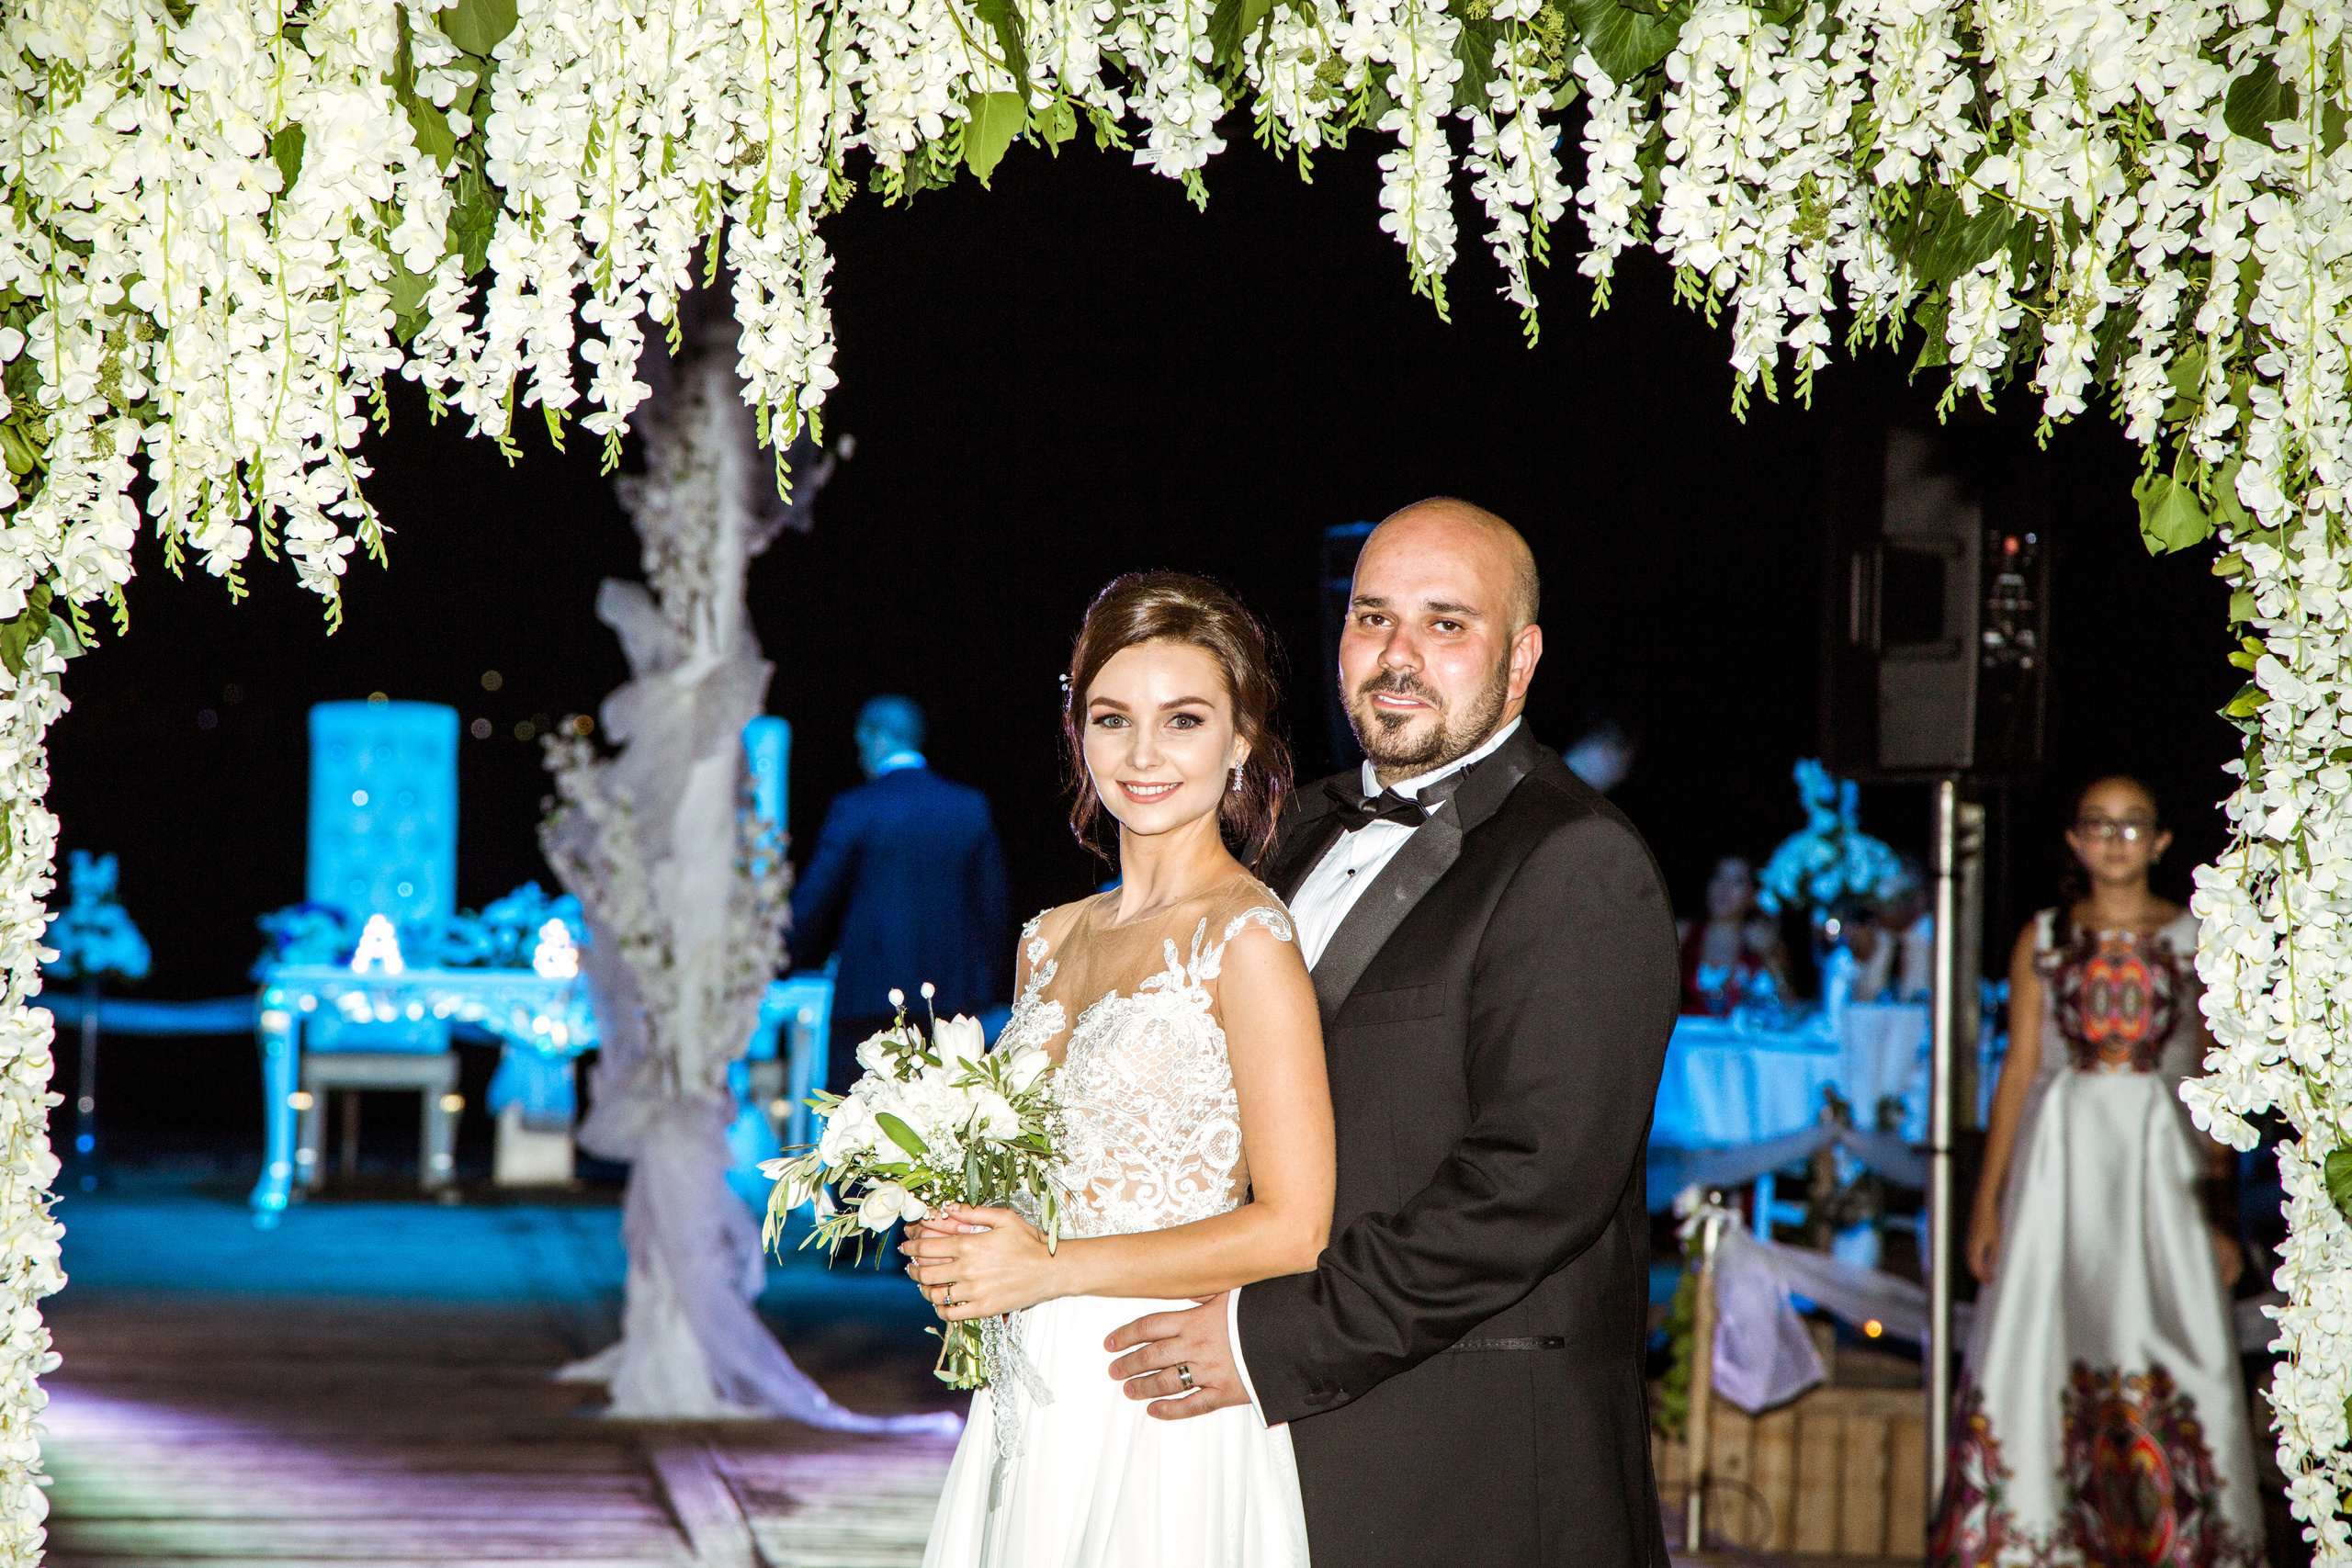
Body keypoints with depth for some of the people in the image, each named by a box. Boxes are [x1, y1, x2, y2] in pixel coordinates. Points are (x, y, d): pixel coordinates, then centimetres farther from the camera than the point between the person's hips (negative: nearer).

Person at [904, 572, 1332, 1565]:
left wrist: (1050, 1269, -14)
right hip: (1031, 1400, 6)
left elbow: (1293, 1230, -15)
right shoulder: (1050, 941, 11)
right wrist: (953, 1249, 0)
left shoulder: (1246, 939, -11)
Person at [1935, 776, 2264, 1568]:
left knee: (2176, 1350, -6)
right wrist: (1988, 1197, 3)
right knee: (2040, 1348, -4)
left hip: (2163, 1161, 0)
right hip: (2062, 1154, 1)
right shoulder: (2043, 939, 8)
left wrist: (2222, 1209, 2)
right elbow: (2018, 1071, 8)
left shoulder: (2197, 940, 7)